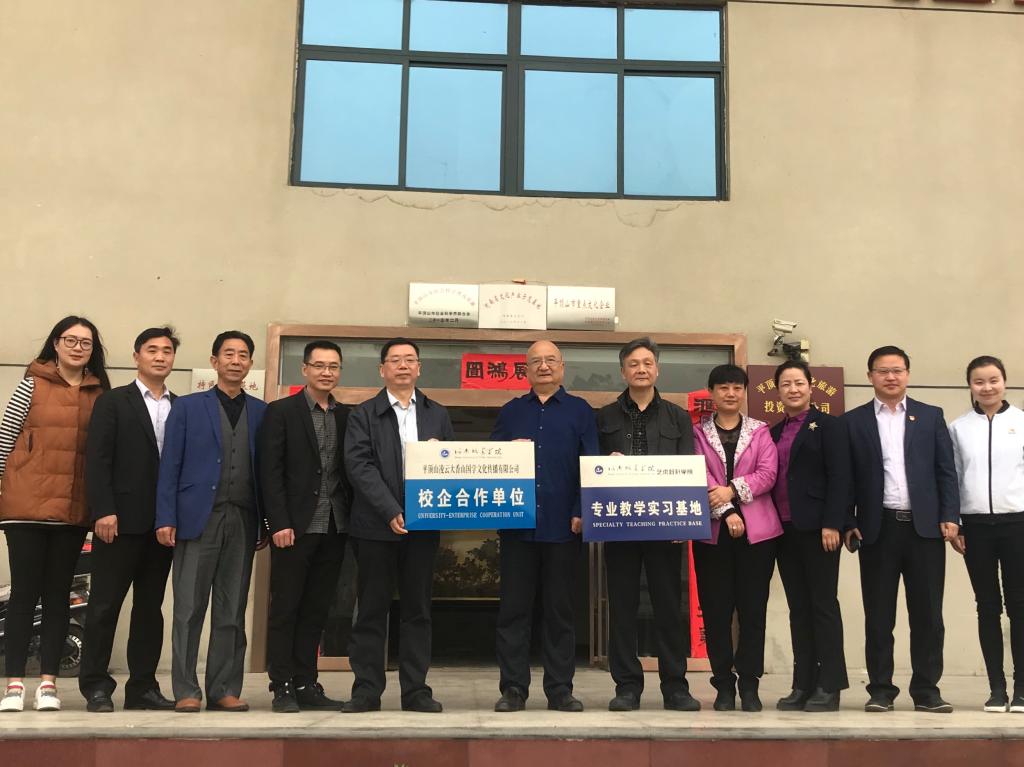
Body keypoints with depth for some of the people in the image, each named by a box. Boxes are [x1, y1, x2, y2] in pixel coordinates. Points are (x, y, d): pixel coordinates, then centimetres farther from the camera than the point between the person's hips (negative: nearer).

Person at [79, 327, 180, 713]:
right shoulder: (113, 402, 2)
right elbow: (97, 460, -5)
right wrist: (104, 511, -14)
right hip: (121, 520, -4)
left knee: (151, 606, 8)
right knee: (105, 605, 1)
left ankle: (142, 686, 15)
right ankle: (96, 687, 9)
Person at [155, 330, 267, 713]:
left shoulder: (261, 412, 12)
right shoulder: (187, 406, 7)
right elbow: (170, 465, 3)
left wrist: (267, 522, 2)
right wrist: (166, 519, -6)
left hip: (243, 522, 2)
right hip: (198, 518, -2)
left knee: (232, 612, 5)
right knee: (189, 609, -1)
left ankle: (225, 689, 12)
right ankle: (186, 691, 7)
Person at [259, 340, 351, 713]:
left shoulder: (346, 416, 12)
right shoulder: (280, 412, 0)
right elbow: (270, 472, -6)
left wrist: (352, 521, 2)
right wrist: (279, 523, -13)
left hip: (334, 527, 4)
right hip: (295, 526, -4)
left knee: (316, 609, 9)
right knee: (285, 608, 2)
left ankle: (306, 684, 16)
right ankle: (282, 687, 9)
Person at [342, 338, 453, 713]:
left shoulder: (438, 415, 13)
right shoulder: (364, 415, 4)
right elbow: (360, 466, -7)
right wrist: (391, 512, -16)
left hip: (423, 524, 2)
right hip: (376, 525, -2)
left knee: (418, 609, 6)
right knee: (371, 609, 3)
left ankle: (416, 690, 11)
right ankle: (367, 689, 9)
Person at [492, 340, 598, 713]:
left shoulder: (580, 411, 8)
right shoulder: (510, 412, 14)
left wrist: (582, 512, -8)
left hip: (563, 526, -1)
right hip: (517, 525, 2)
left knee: (560, 611, 5)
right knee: (514, 609, 3)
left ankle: (560, 689, 12)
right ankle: (513, 689, 10)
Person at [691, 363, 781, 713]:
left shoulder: (760, 431, 10)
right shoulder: (698, 432, 8)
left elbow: (768, 473, -2)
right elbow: (698, 476, -4)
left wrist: (732, 490, -15)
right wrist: (726, 512, -16)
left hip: (757, 530, 0)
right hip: (711, 531, 0)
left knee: (753, 608, 1)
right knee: (715, 609, 2)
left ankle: (749, 684, 10)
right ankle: (724, 684, 12)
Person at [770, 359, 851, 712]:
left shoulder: (828, 425, -1)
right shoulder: (774, 433, 16)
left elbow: (839, 477, -9)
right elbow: (769, 478, 15)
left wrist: (832, 524, -17)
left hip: (817, 528, -6)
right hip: (785, 528, 6)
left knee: (823, 604, -1)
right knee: (798, 608, 8)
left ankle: (829, 687, 4)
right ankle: (803, 685, 12)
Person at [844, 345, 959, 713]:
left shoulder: (931, 416, 10)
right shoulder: (853, 421, 6)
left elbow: (946, 471, 6)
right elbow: (847, 477, 4)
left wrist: (949, 516, -4)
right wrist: (847, 523, -3)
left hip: (925, 527, 1)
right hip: (878, 528, -1)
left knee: (927, 614, 4)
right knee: (878, 616, 4)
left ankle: (926, 690, 12)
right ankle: (880, 690, 11)